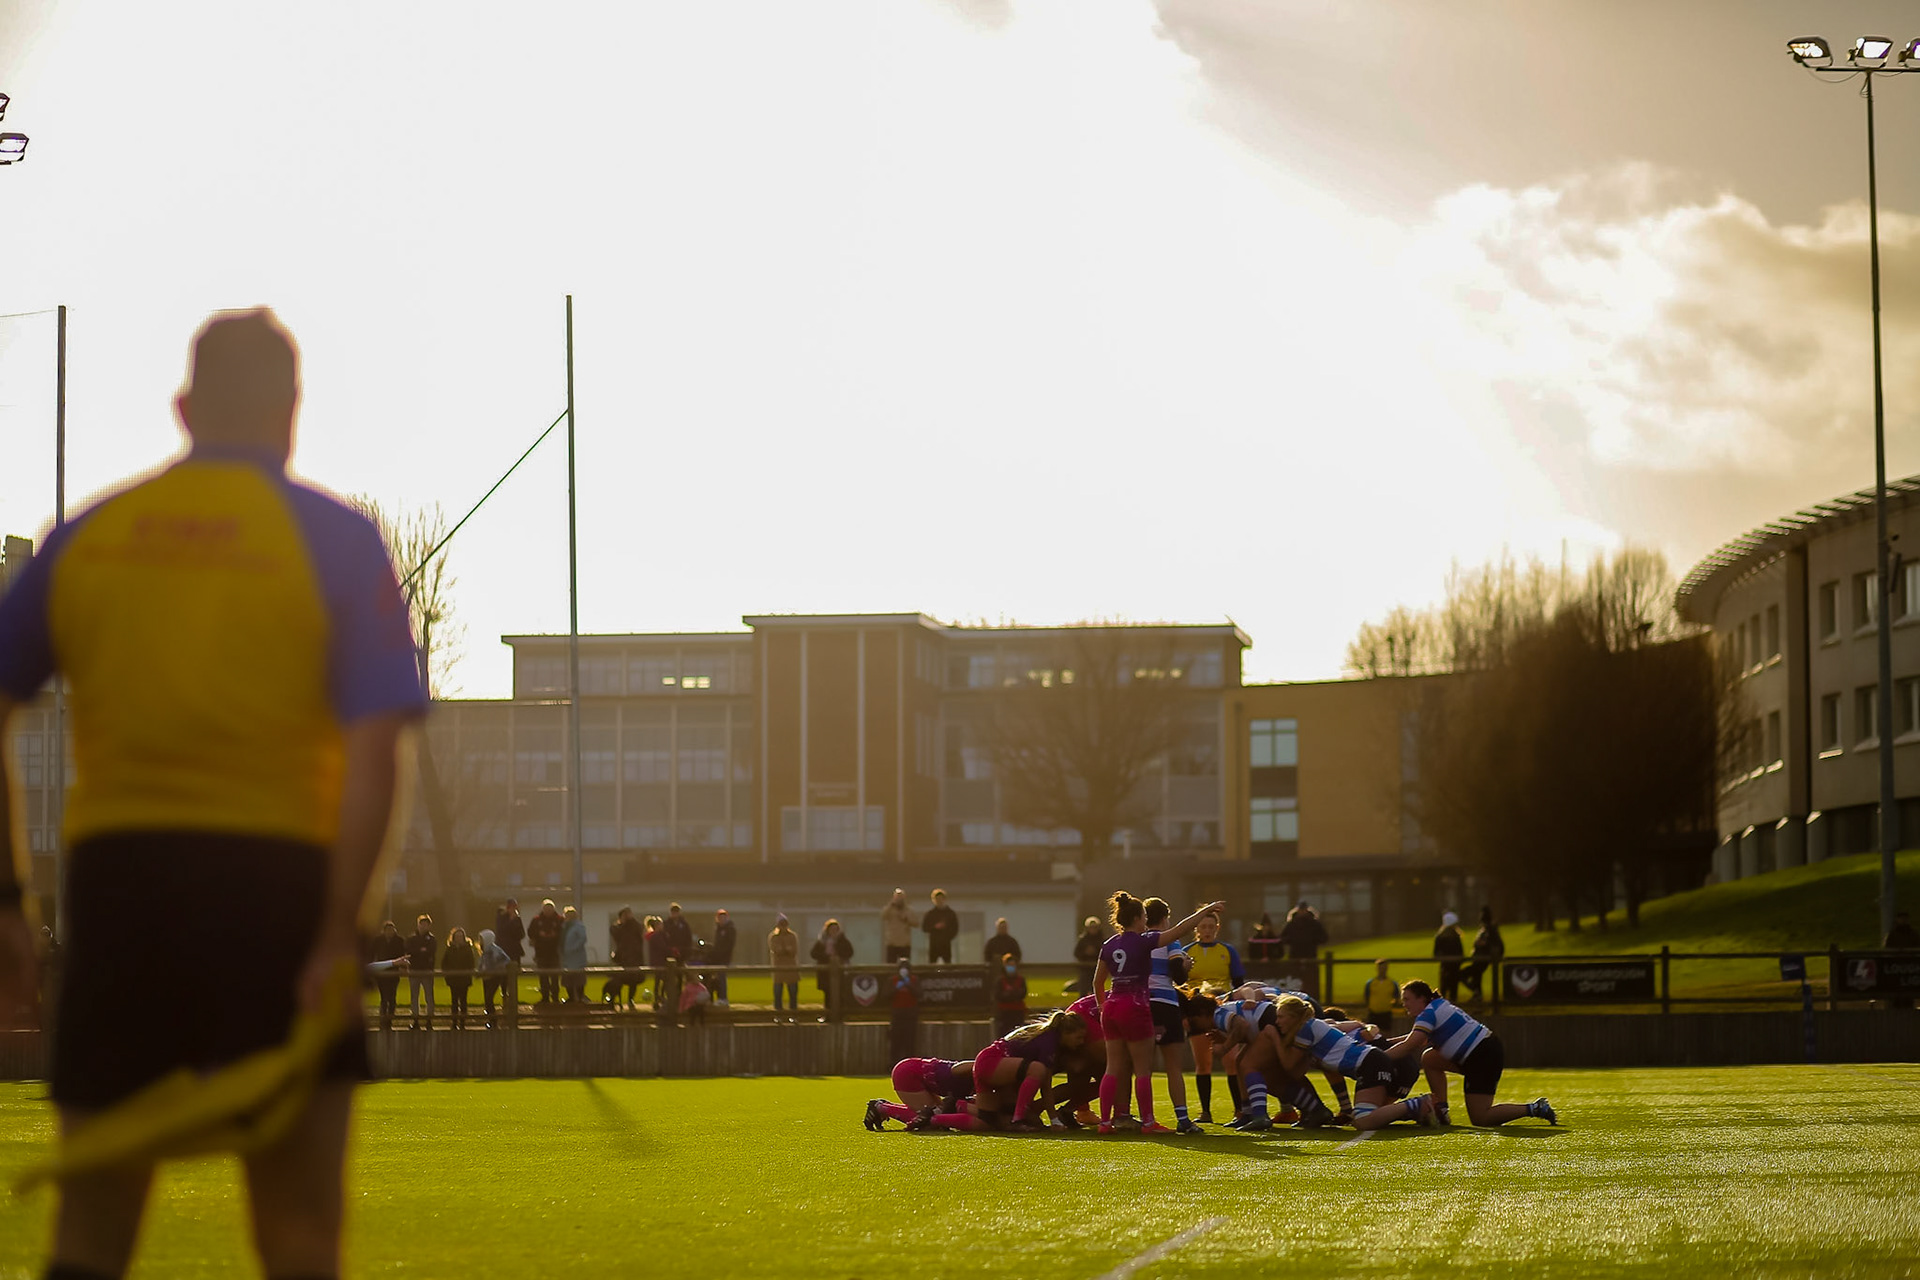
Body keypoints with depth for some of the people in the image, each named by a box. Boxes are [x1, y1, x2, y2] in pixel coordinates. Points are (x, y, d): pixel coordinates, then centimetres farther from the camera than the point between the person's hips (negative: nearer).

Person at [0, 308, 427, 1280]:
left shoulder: (88, 536, 9)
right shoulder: (336, 541, 0)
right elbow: (373, 752, -10)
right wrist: (338, 935, -11)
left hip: (112, 872, 3)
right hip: (273, 874, -3)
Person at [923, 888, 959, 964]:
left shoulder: (951, 913, 7)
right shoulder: (930, 914, 7)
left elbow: (955, 929, 7)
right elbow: (924, 928, 3)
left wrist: (948, 938, -8)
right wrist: (935, 927, -12)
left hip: (946, 946, 0)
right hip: (933, 945, 0)